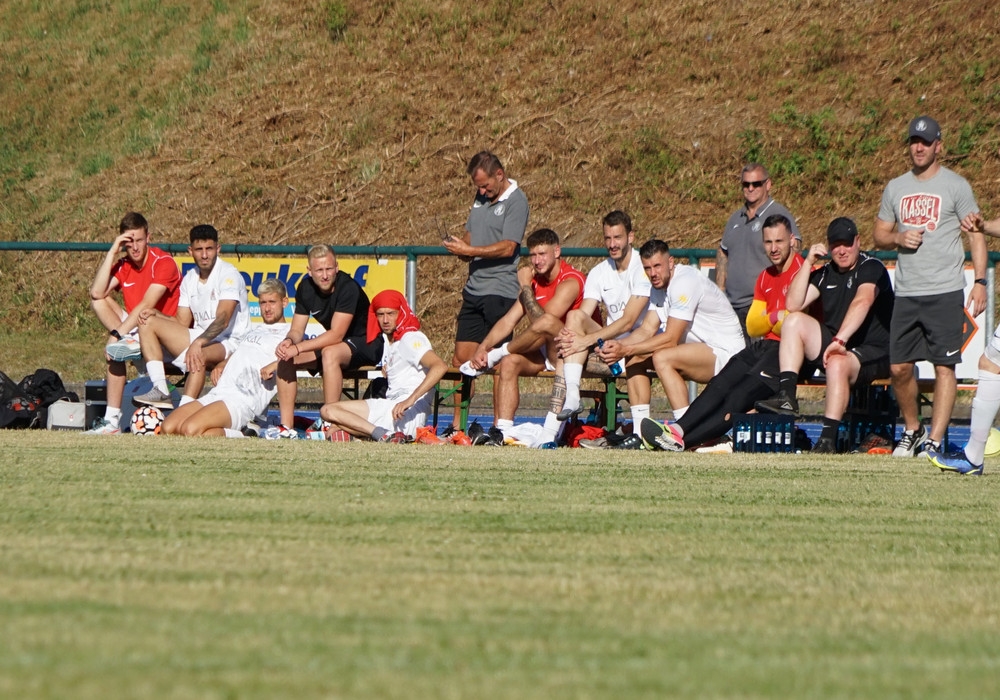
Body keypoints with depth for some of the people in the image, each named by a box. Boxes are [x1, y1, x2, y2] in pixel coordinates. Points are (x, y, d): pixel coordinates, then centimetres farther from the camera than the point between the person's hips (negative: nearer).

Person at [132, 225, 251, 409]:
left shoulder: (228, 274, -12)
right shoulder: (189, 279, 12)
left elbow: (223, 319, -23)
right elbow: (182, 323, 13)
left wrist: (198, 343, -38)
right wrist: (156, 314, -5)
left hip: (228, 343, -8)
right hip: (199, 338, 8)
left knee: (200, 355, -41)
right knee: (148, 322, -4)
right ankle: (160, 391, -19)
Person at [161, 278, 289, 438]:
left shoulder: (287, 334, 7)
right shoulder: (254, 330, 33)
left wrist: (276, 364, -26)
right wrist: (221, 365, 14)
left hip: (242, 400, -8)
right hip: (216, 393, 8)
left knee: (190, 430, -31)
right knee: (168, 429, -12)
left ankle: (238, 436, -11)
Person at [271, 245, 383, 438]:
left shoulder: (348, 288, -25)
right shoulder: (306, 288, -4)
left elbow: (336, 335, -30)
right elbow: (297, 330, -1)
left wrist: (298, 348, -33)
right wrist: (289, 341, -25)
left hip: (366, 344, -7)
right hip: (331, 342, 7)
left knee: (330, 353, -37)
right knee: (285, 357, -10)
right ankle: (286, 427, -12)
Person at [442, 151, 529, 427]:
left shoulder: (516, 202, -8)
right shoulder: (481, 198, 16)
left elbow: (507, 248, -17)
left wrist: (469, 250, -19)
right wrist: (459, 247, -1)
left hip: (500, 292, -8)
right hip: (474, 289, 8)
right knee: (461, 358, 6)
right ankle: (458, 422, 11)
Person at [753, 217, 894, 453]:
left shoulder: (871, 268, -9)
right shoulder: (826, 273, 13)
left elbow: (862, 302, -28)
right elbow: (793, 305, 4)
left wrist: (840, 340, -42)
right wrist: (808, 263, -2)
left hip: (873, 354, -7)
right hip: (833, 344, 7)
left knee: (837, 363, -38)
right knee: (794, 321, -11)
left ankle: (828, 440, -41)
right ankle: (786, 397, -23)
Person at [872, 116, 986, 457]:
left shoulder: (955, 185, 1)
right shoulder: (896, 188, 14)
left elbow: (976, 235, -1)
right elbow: (879, 234, 20)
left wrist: (980, 281, -11)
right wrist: (898, 239, -4)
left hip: (945, 292, -5)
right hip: (906, 294, 5)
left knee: (944, 366, -7)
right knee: (899, 367, 4)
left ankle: (934, 441, -7)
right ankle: (912, 430, 23)